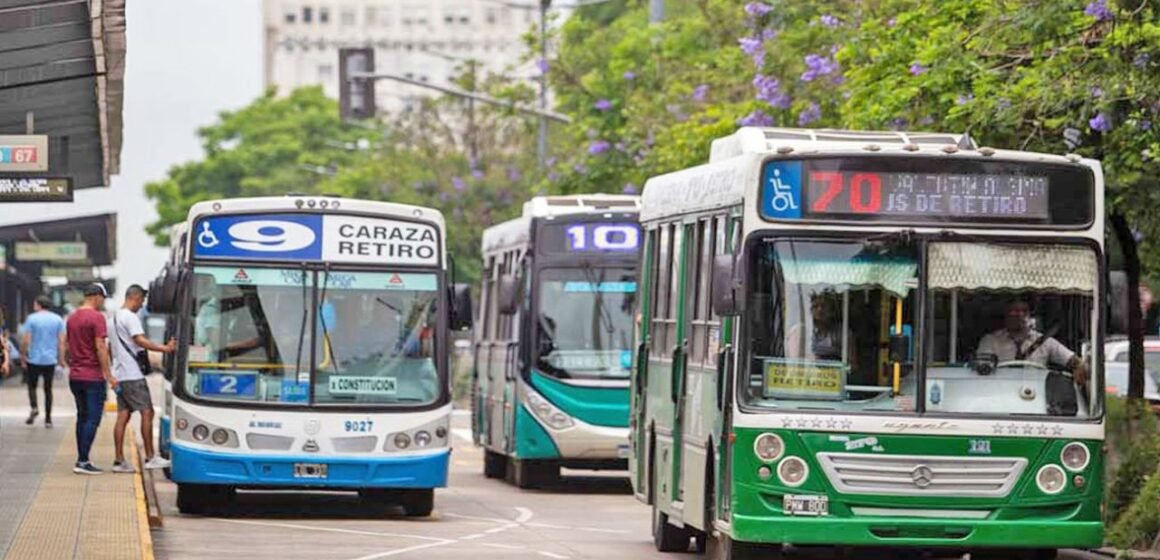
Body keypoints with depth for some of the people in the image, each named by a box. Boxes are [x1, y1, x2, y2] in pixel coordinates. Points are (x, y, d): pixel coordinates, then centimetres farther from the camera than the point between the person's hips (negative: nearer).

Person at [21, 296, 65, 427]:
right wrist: (61, 359, 5)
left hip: (34, 359, -3)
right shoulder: (58, 319, 3)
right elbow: (61, 341, 0)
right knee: (48, 389, 10)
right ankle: (48, 418, 9)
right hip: (50, 360, 3)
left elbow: (25, 340, -9)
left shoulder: (32, 319, -6)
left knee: (32, 385, 12)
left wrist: (23, 356, 1)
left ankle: (34, 407, -13)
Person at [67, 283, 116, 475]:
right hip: (93, 376, -8)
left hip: (75, 376, 8)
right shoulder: (96, 317, -13)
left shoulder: (72, 317, 11)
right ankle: (82, 461, -11)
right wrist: (109, 375, -14)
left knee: (83, 417, 14)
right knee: (93, 418, -5)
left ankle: (82, 460, 14)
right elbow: (100, 347, -17)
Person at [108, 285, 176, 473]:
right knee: (147, 412, -5)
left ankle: (119, 460, 3)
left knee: (123, 416, 7)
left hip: (119, 374, 9)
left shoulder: (114, 318, 19)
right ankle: (150, 458, -4)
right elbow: (140, 340, -23)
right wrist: (165, 349, -26)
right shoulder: (130, 317, -11)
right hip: (132, 374, -9)